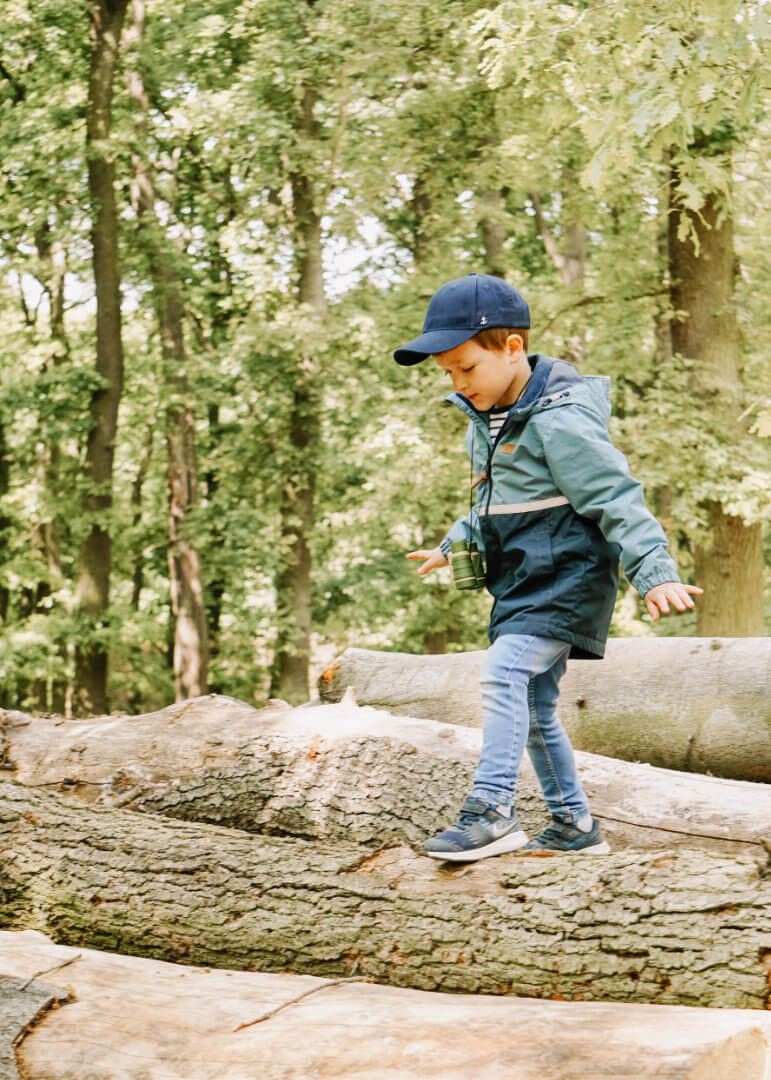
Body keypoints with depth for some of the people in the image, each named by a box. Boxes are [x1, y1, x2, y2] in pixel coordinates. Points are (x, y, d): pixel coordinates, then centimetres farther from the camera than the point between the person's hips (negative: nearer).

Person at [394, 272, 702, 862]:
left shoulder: (560, 421, -20)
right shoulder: (486, 420, 9)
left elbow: (617, 500, -22)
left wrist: (656, 574, -29)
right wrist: (452, 546, 25)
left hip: (567, 579, -10)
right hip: (521, 585, 10)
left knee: (503, 672, -24)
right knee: (534, 708, 12)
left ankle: (491, 811, -23)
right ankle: (575, 824, 22)